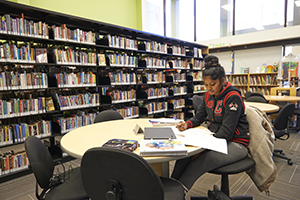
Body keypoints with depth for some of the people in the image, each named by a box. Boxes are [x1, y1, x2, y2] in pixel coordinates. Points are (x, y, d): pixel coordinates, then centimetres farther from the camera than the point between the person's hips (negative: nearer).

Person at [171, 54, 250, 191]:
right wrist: (187, 124, -11)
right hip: (214, 137, 7)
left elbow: (226, 132, -22)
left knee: (198, 164, -29)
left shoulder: (233, 97, -19)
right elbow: (199, 117, 10)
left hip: (235, 144, -7)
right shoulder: (209, 94, 4)